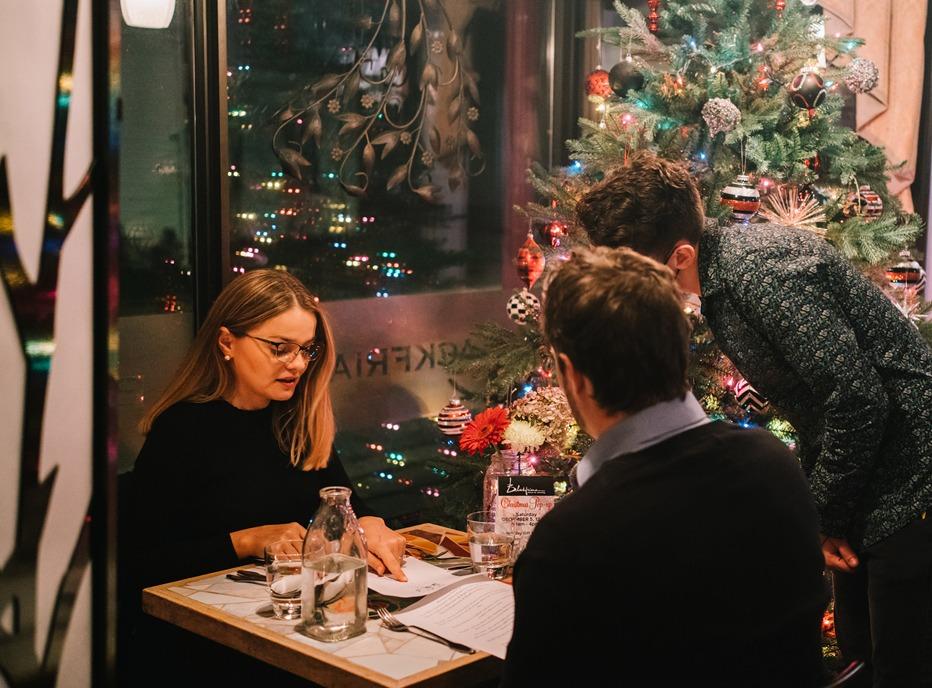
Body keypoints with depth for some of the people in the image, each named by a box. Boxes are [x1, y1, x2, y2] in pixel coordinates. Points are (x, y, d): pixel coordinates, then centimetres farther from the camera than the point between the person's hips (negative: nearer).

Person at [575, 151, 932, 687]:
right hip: (866, 480, 10)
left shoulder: (761, 270, -25)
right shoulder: (723, 279, 5)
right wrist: (815, 510, 7)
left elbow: (857, 401, -27)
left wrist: (826, 516, -14)